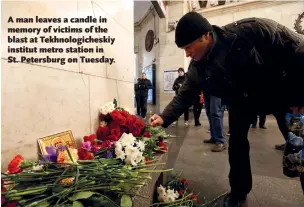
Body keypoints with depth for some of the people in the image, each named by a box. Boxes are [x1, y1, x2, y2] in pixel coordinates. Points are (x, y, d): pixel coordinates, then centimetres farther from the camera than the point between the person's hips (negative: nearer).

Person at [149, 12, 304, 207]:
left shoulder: (250, 30, -29)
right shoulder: (196, 70, -18)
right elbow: (183, 96, -10)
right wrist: (164, 117, -26)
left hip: (281, 91, -2)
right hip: (242, 103, 3)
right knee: (237, 145, 4)